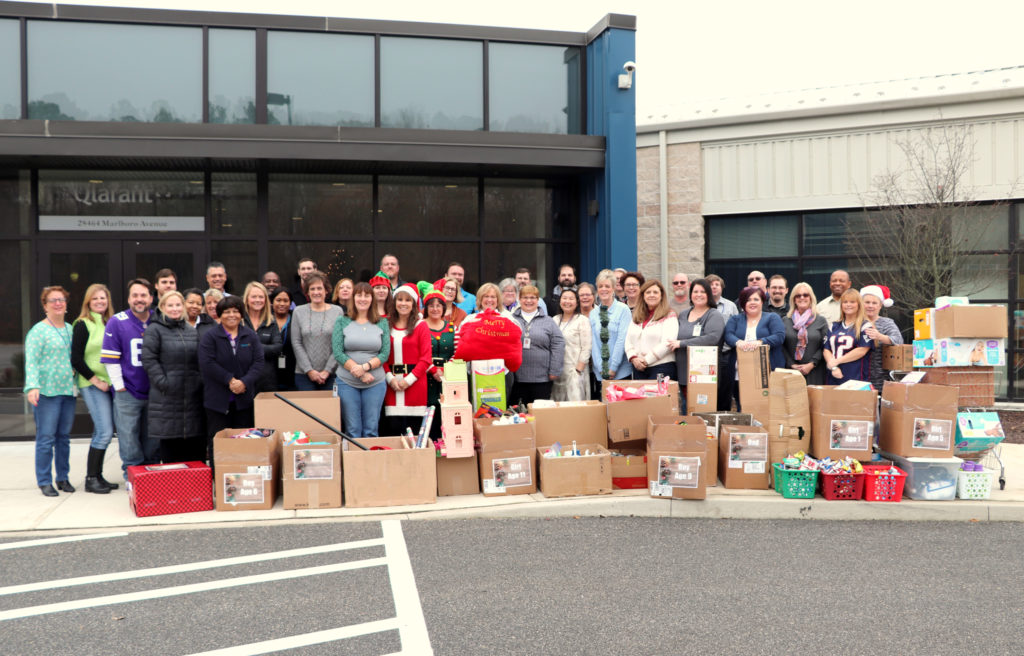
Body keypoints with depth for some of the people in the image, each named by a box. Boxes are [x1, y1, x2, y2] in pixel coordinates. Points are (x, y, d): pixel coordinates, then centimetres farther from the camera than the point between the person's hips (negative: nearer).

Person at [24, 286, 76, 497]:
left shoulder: (71, 329, 13)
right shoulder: (38, 331, -5)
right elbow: (31, 361, -12)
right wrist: (33, 386, -24)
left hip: (68, 391, 5)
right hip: (46, 392, -5)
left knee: (64, 437, 10)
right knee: (46, 438, -3)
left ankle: (63, 477, 20)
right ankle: (44, 482, 6)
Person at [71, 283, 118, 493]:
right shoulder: (83, 325, -5)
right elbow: (76, 359, -8)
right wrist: (95, 380, -11)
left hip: (109, 384, 6)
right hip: (92, 385, -6)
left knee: (103, 432, 9)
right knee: (105, 432, -11)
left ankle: (97, 476, 18)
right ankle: (91, 479, 0)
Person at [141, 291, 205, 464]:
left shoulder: (191, 332, 17)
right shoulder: (154, 330, -2)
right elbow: (148, 359, -9)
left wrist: (200, 381, 6)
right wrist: (163, 382, -15)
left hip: (192, 396, 5)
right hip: (167, 396, -5)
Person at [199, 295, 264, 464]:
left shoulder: (250, 336, 8)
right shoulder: (210, 336, 0)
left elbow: (258, 362, 0)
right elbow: (207, 364, -11)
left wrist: (244, 382, -15)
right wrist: (229, 380, -16)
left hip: (244, 399, 3)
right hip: (218, 399, -2)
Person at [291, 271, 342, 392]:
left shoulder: (337, 311, 3)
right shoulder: (298, 312, 6)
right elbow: (296, 343, 1)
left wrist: (327, 370, -7)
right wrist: (309, 370, -6)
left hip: (330, 374, 0)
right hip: (304, 374, 1)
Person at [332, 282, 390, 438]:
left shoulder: (382, 323, 7)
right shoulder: (342, 322, 3)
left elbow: (385, 353, 0)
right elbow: (337, 352, -4)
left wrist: (365, 366, -16)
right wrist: (360, 374, -13)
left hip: (375, 383, 1)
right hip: (347, 382, -1)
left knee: (371, 430, 4)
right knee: (352, 430, 2)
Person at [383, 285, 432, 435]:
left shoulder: (421, 326, 3)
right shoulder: (387, 325, 10)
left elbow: (426, 358, -3)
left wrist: (409, 379, -11)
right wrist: (389, 378, -7)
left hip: (414, 383, -2)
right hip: (392, 384, 2)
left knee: (413, 432, -2)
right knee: (393, 430, 1)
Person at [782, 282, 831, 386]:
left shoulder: (821, 321, 8)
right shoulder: (785, 321, 10)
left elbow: (824, 347, 1)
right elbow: (782, 347, 5)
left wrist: (811, 364, -9)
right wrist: (792, 365, -7)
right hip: (791, 372, 1)